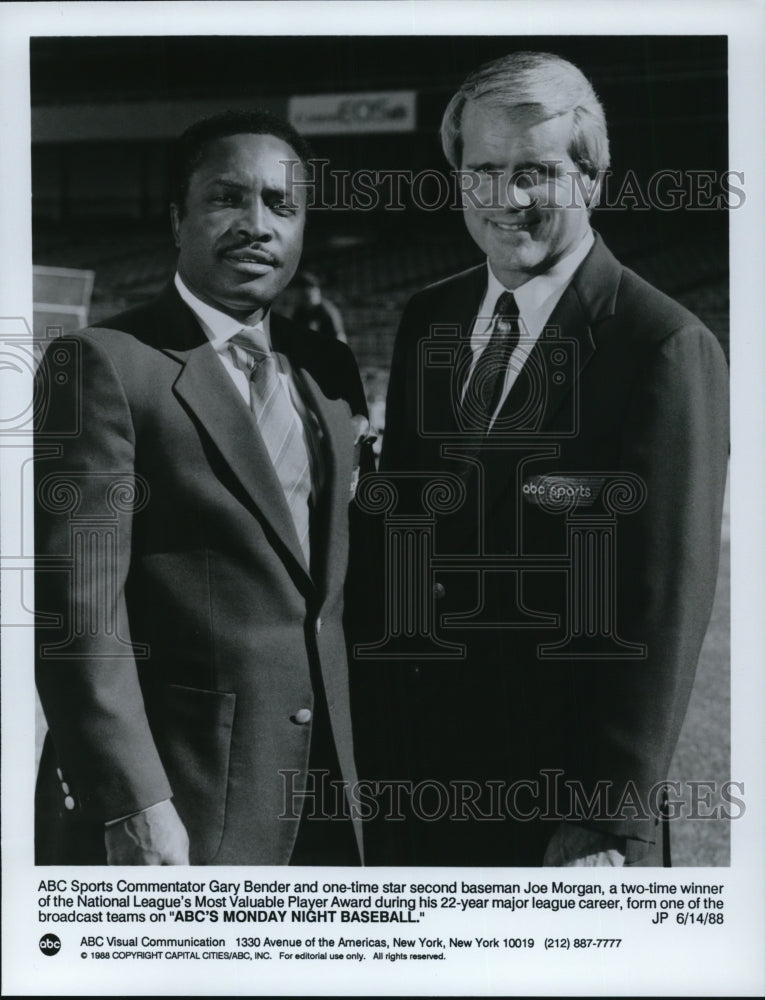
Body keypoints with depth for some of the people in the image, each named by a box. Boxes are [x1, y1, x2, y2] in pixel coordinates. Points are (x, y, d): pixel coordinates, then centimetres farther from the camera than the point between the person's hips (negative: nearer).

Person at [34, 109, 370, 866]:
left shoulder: (328, 372, 11)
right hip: (169, 813, -6)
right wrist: (135, 805, -19)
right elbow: (77, 608, -15)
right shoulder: (105, 364, -9)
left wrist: (348, 772, 11)